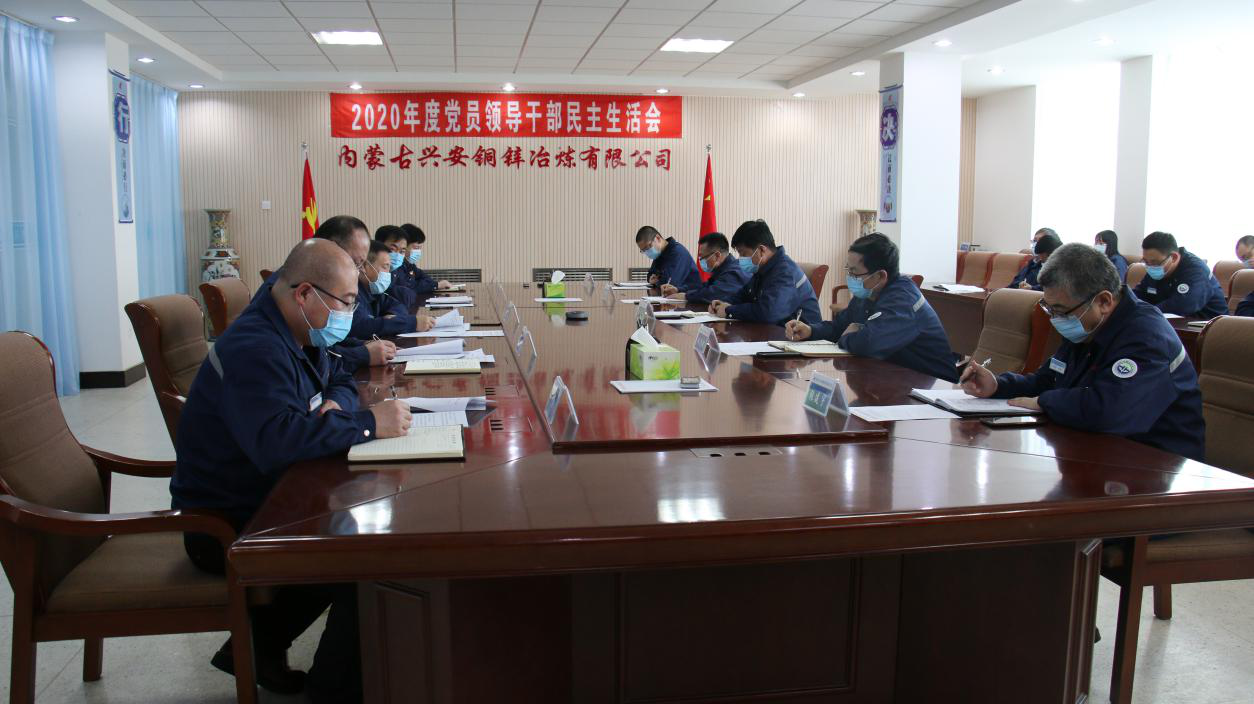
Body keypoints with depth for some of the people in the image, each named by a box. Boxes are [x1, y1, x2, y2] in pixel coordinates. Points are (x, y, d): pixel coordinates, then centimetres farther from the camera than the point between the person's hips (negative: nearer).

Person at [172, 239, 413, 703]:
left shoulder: (299, 335, 7)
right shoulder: (255, 349, -26)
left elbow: (340, 380, 19)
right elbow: (276, 438, -41)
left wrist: (335, 404, -6)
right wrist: (369, 423, -33)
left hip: (269, 503, 10)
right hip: (226, 527, -10)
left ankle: (258, 644, 18)